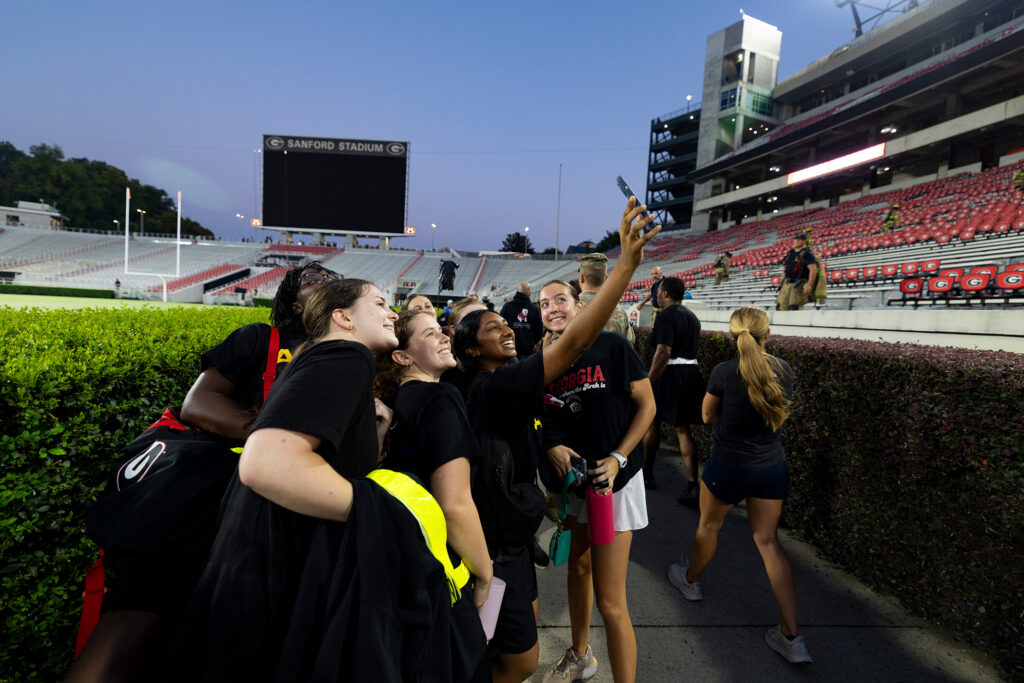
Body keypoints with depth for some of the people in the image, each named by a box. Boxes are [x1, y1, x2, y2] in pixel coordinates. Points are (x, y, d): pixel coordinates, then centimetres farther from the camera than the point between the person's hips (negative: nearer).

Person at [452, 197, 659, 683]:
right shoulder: (493, 387, -26)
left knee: (528, 617, 28)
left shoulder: (500, 388, 5)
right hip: (493, 544, -10)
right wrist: (627, 263, -36)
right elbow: (575, 342, -35)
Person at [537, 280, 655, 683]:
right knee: (578, 567, 24)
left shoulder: (611, 346, -12)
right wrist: (552, 448, -10)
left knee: (610, 602, -6)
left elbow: (647, 405, -9)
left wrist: (616, 458, -17)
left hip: (614, 479, -5)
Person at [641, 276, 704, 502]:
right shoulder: (692, 316, 14)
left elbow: (663, 352, -23)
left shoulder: (665, 316, -13)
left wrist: (648, 382, -22)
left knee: (652, 423, 13)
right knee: (683, 429, 8)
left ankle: (646, 473, 28)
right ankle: (692, 487, 1)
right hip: (691, 373, 7)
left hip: (669, 375, -7)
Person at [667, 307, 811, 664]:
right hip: (773, 467, 4)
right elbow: (778, 413, 11)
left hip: (728, 468, -4)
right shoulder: (784, 370, -5)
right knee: (768, 540, 12)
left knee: (709, 526, 20)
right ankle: (791, 636, 14)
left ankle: (689, 579, 46)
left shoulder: (724, 373, -19)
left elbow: (708, 416, -4)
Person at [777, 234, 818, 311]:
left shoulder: (807, 254, -6)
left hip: (798, 285, -7)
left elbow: (813, 269, -14)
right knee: (782, 307, 5)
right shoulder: (790, 253, 17)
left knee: (795, 308, -15)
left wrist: (809, 285, -22)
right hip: (787, 284, 7)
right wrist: (781, 283, 21)